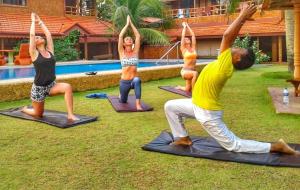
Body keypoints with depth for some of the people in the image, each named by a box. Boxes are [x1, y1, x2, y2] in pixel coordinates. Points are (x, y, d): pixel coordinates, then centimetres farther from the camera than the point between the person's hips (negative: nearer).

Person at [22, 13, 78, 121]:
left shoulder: (50, 51, 5)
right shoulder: (34, 54, -6)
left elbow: (48, 34, 6)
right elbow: (32, 35, -10)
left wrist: (40, 21, 15)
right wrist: (33, 21, 2)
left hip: (51, 85, 3)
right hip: (39, 87, -3)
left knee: (67, 87, -28)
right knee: (38, 114, 8)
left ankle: (70, 115, -25)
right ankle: (25, 109, 42)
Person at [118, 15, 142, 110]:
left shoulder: (135, 52, 3)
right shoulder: (122, 52, 1)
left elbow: (138, 36, -3)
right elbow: (120, 36, -8)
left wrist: (131, 23, 0)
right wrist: (127, 24, -4)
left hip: (134, 80, -1)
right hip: (124, 81, 1)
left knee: (137, 80, -39)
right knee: (123, 101, 19)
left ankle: (138, 104, -34)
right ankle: (121, 94, 56)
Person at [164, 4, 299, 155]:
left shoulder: (226, 66, -25)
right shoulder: (225, 64, -2)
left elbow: (227, 35, -33)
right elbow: (230, 36, 6)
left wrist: (242, 17, -22)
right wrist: (242, 19, 1)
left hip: (207, 114, -9)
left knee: (234, 145, -1)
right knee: (170, 106, 16)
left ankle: (274, 147, 9)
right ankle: (183, 138, 23)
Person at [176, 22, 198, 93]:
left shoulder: (193, 48, 10)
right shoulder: (183, 49, 0)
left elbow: (193, 35, 10)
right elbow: (183, 36, -1)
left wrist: (188, 26, 17)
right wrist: (184, 27, 9)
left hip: (192, 70, 6)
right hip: (185, 71, -5)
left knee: (187, 89, 10)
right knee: (195, 74, -37)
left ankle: (180, 87, 43)